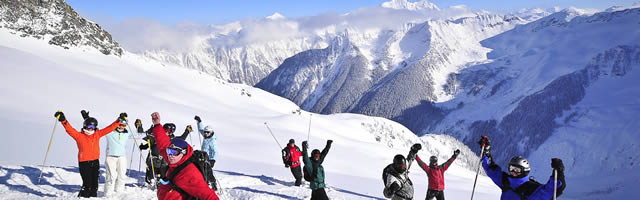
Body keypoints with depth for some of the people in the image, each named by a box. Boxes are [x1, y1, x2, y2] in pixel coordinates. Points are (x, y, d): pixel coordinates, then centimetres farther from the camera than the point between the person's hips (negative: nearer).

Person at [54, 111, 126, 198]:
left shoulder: (97, 134, 7)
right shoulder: (79, 135, -4)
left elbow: (110, 128, 9)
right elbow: (70, 129, -16)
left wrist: (119, 120, 6)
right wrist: (63, 120, -31)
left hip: (95, 162, 5)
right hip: (84, 163, -5)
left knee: (94, 184, 11)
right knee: (87, 185, -11)